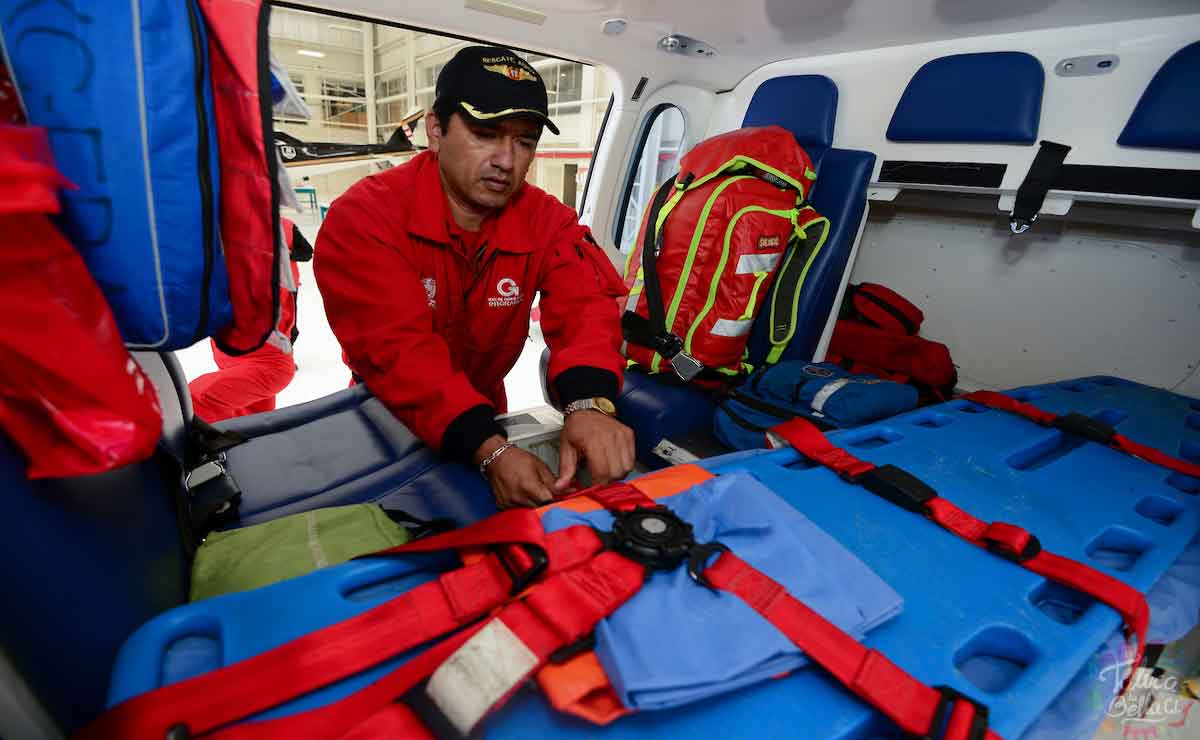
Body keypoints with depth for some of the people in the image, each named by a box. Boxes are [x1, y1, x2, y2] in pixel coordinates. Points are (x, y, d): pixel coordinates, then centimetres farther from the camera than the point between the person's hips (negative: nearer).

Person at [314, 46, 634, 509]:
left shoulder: (546, 219, -11)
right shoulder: (363, 217, -22)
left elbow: (584, 305, -25)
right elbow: (397, 349, -31)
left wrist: (588, 402, -46)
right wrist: (491, 451, -43)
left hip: (486, 409, 2)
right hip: (389, 416, -1)